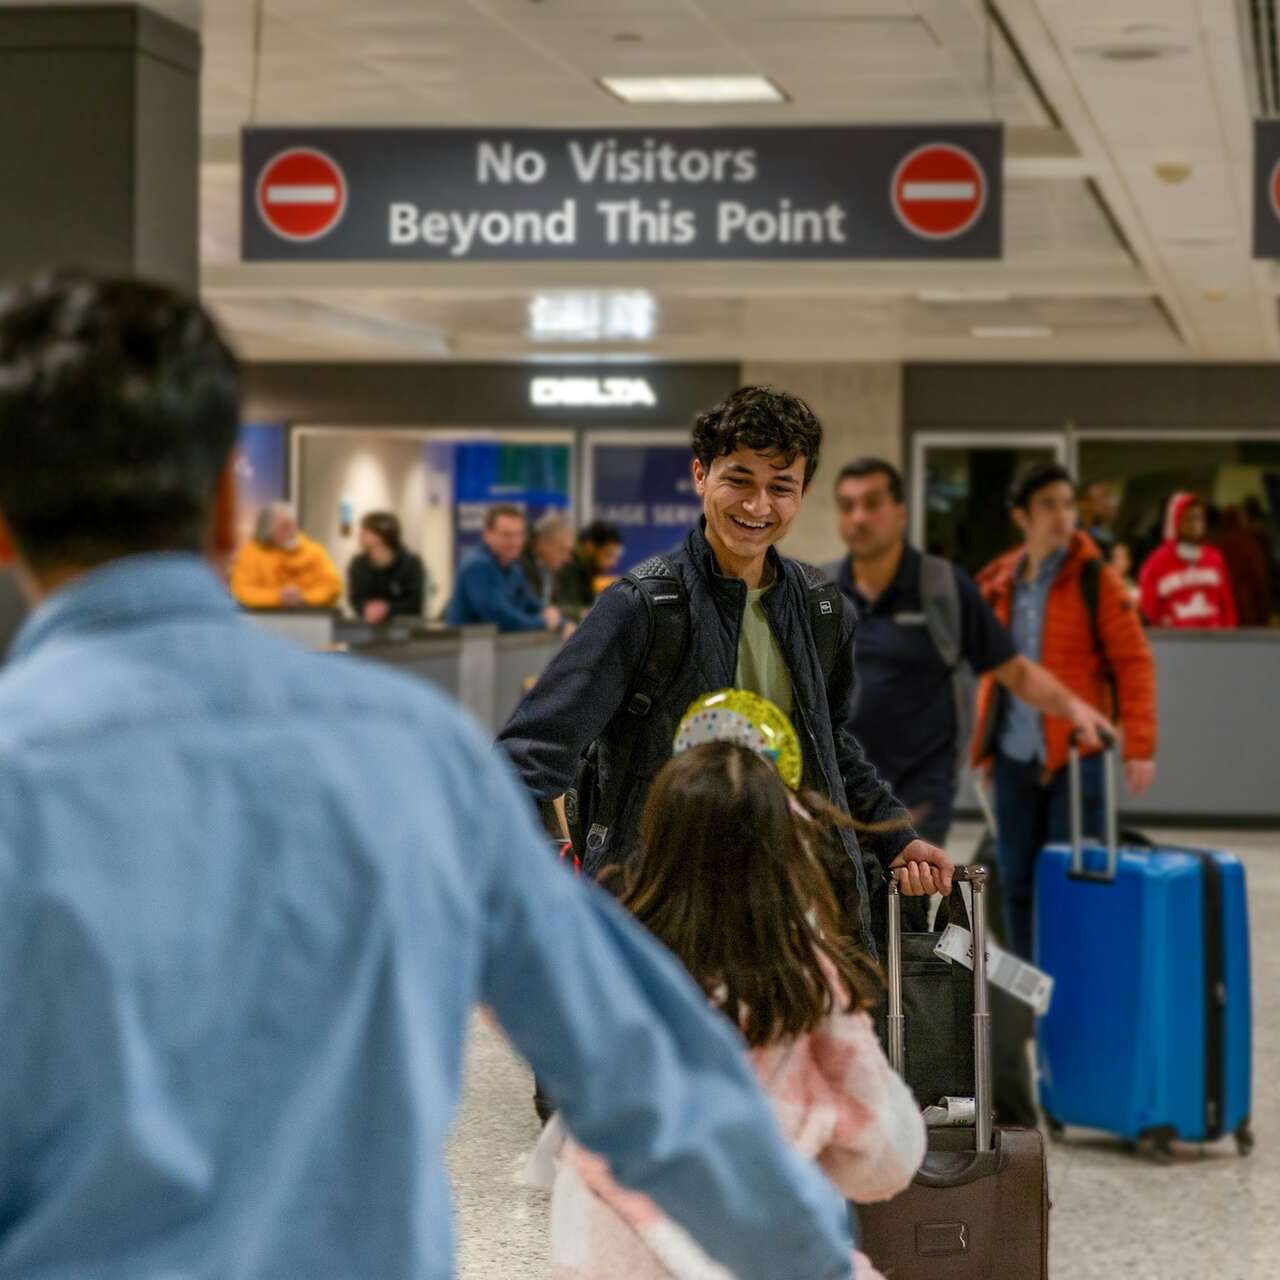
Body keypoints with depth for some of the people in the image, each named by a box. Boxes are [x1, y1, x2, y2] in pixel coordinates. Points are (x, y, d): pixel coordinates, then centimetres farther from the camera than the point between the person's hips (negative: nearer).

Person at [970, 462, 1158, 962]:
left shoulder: (1094, 579, -4)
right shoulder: (998, 583, 8)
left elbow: (1134, 662, -6)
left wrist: (1139, 746, -13)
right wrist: (984, 741, 14)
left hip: (1076, 756, -4)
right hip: (1013, 757, 4)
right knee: (1017, 881, 10)